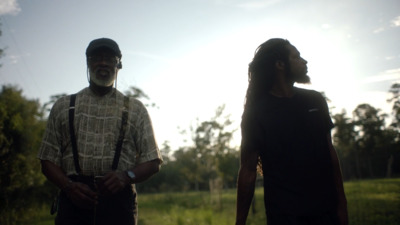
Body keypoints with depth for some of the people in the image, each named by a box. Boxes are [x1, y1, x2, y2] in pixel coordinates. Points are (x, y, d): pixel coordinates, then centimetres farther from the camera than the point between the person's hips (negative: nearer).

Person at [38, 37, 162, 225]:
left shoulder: (135, 109, 13)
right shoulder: (63, 107, 16)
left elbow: (153, 162, 9)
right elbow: (48, 160, 11)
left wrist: (125, 176, -11)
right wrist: (69, 186, -8)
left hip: (118, 204, 0)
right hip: (74, 201, 1)